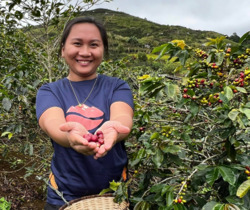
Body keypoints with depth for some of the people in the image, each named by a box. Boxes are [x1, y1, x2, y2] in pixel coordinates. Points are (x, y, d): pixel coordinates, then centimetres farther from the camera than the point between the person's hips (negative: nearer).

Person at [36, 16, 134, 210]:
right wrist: (71, 135, -46)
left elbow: (123, 117, -24)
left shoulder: (117, 87, -3)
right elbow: (52, 124, -24)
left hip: (117, 193, 0)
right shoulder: (49, 91, -3)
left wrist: (111, 130, -47)